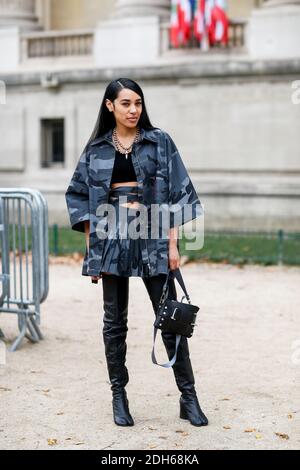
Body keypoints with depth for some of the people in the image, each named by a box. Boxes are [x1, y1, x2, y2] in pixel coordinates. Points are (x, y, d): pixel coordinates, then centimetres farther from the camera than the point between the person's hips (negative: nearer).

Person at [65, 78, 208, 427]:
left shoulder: (160, 142, 4)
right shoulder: (96, 149, 8)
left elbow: (177, 193, 1)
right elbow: (78, 195, 11)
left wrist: (172, 243, -5)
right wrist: (91, 247, 2)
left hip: (152, 237, -1)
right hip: (111, 238, 2)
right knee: (114, 321, 6)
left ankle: (188, 398, 7)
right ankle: (119, 398, 17)